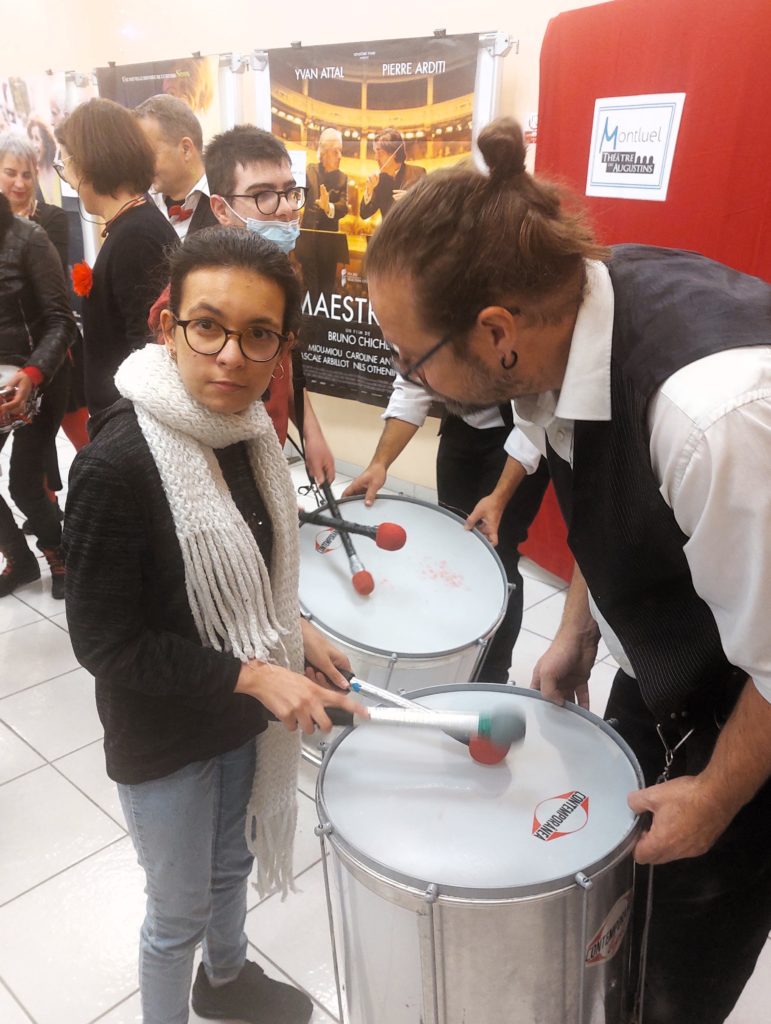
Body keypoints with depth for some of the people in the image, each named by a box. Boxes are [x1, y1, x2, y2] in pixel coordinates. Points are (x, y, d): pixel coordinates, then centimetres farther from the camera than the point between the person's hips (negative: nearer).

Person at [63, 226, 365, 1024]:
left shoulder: (246, 426, -6)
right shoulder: (117, 463, -28)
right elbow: (105, 644, -23)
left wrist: (290, 630, -1)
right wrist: (254, 675, -24)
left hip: (242, 713, 7)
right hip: (162, 737, -7)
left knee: (231, 863, 30)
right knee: (180, 911, 17)